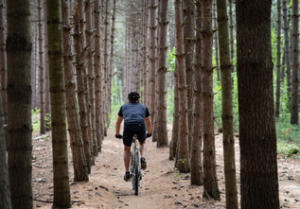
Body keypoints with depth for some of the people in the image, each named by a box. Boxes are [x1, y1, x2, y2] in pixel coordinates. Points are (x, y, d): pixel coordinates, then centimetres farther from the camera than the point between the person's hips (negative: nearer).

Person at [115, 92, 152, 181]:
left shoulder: (124, 106, 29)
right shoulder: (143, 107, 29)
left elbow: (118, 122, 35)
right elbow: (148, 123, 38)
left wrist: (117, 134, 49)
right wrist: (149, 133, 55)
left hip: (128, 127, 0)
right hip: (140, 127, 0)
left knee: (127, 149, 23)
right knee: (143, 143, 33)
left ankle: (127, 173, 19)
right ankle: (143, 159, 6)